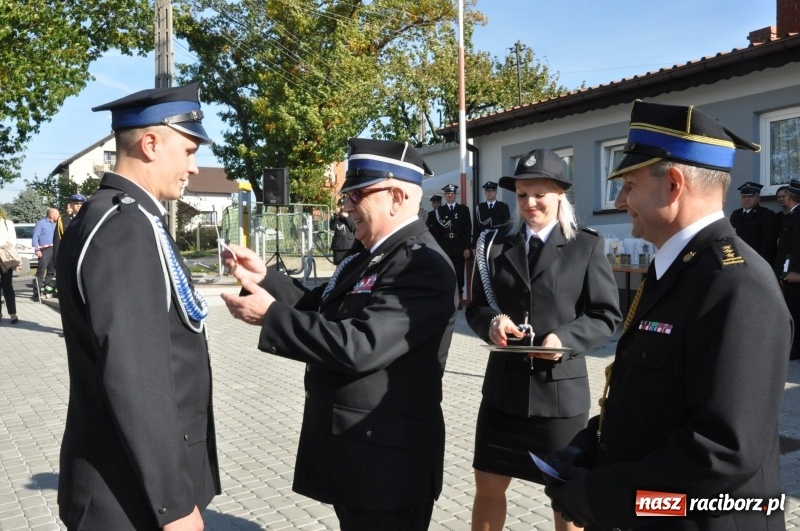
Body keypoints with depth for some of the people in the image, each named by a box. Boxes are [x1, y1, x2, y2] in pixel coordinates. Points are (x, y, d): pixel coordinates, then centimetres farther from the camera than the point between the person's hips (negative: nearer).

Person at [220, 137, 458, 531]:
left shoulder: (422, 264, -22)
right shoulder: (372, 256, 11)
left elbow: (359, 347, -29)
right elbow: (322, 310, 12)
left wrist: (270, 316, -22)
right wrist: (264, 278, 0)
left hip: (386, 460, -10)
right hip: (352, 448, 10)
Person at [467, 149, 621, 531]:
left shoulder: (587, 246, -2)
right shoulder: (496, 243, 7)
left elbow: (607, 315, -3)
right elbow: (475, 306, 7)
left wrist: (565, 338, -21)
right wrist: (490, 321, -16)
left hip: (560, 388, -2)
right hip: (503, 385, 3)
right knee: (488, 485, 14)